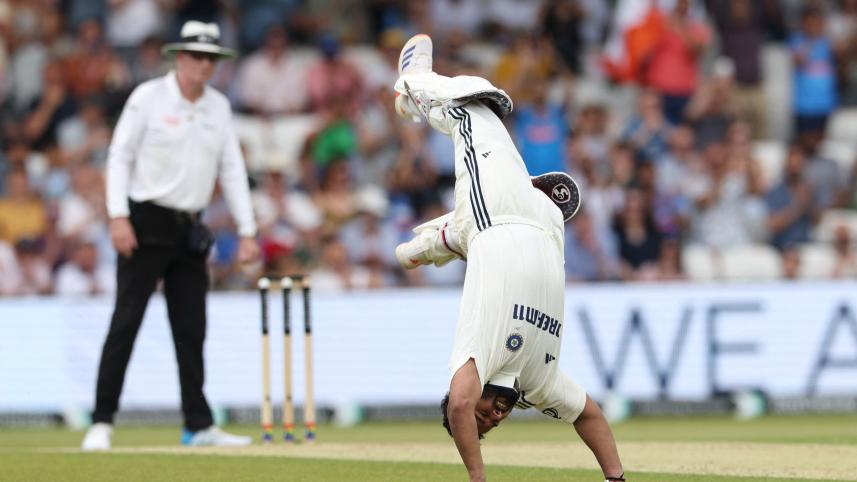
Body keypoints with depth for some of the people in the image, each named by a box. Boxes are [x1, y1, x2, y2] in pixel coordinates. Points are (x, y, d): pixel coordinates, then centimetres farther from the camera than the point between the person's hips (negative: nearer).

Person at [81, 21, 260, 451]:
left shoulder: (218, 106, 10)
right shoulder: (148, 97, -6)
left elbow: (232, 169, 12)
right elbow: (120, 155, -7)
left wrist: (246, 231, 5)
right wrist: (119, 217, -17)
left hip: (189, 231, 5)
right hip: (145, 223, -5)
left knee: (192, 330, 6)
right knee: (125, 322, -8)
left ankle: (198, 425, 10)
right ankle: (102, 423, -7)